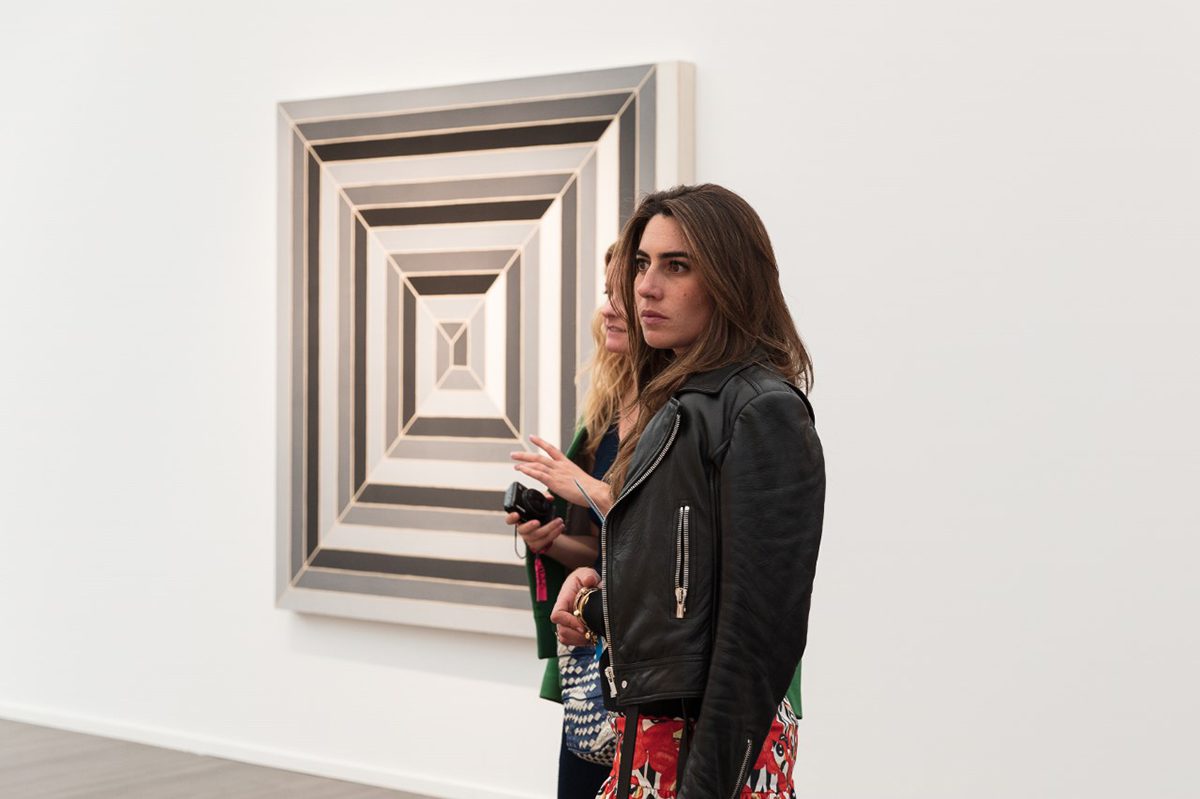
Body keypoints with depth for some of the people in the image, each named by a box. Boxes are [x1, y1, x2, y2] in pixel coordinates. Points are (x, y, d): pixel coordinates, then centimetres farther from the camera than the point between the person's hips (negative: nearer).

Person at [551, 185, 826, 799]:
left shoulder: (763, 412, -15)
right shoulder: (679, 405, 13)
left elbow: (760, 627, -19)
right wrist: (602, 597, 3)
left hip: (710, 748, -8)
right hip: (650, 728, 8)